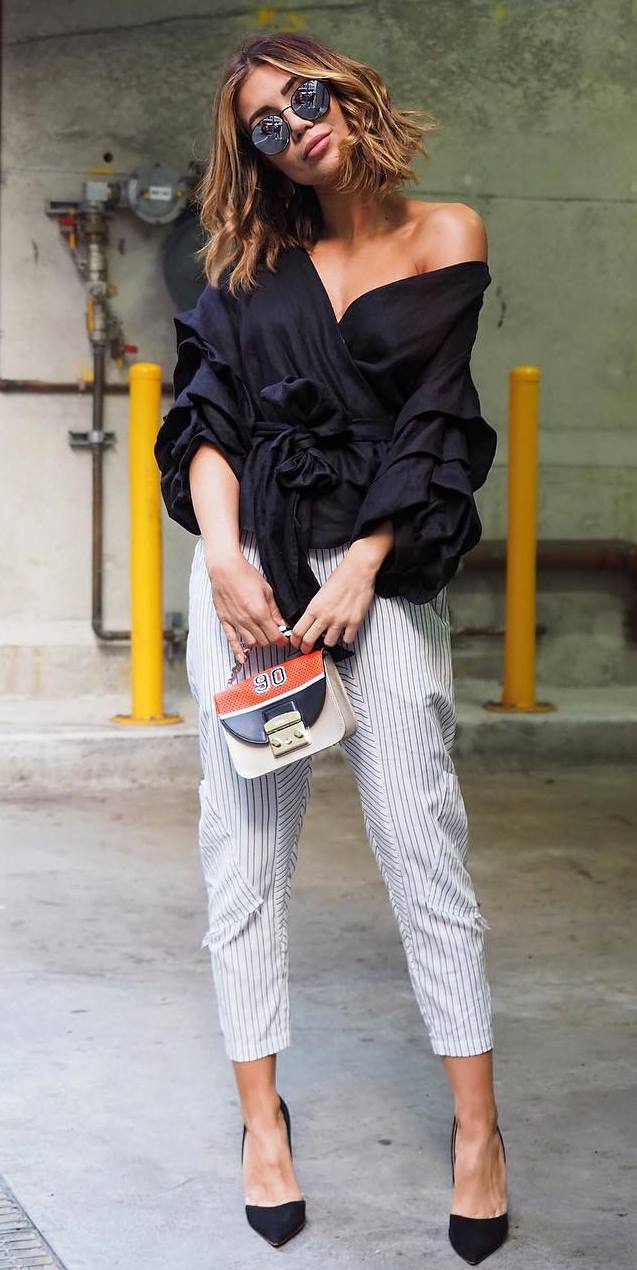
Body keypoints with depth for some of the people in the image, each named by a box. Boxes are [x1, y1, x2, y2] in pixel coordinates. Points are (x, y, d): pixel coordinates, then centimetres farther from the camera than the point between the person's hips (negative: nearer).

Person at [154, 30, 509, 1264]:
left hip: (383, 566, -2)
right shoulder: (255, 263, 12)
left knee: (422, 841, -6)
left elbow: (432, 424, -1)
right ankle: (262, 1122, 11)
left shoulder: (444, 236, 6)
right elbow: (208, 417, 4)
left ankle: (477, 1129, 4)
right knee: (246, 848, 2)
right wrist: (225, 553, -12)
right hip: (250, 567, 2)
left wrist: (362, 568, -10)